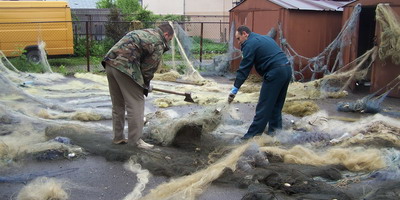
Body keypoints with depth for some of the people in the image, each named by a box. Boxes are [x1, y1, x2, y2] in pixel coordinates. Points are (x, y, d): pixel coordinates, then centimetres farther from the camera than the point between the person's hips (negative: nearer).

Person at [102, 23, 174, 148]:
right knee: (136, 104, -1)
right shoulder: (159, 43, -1)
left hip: (109, 63, 9)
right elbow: (149, 68, -2)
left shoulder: (141, 32, 26)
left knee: (118, 104, 17)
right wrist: (146, 85, 16)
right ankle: (135, 140, 1)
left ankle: (118, 137, 26)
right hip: (125, 67, -9)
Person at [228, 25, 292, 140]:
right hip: (287, 69, 9)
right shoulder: (265, 38, 24)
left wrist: (235, 89, -7)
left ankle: (254, 134, -1)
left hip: (275, 72, -9)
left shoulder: (250, 44, -3)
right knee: (277, 104, 17)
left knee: (264, 106, -5)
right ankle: (275, 129, 22)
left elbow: (244, 69, -8)